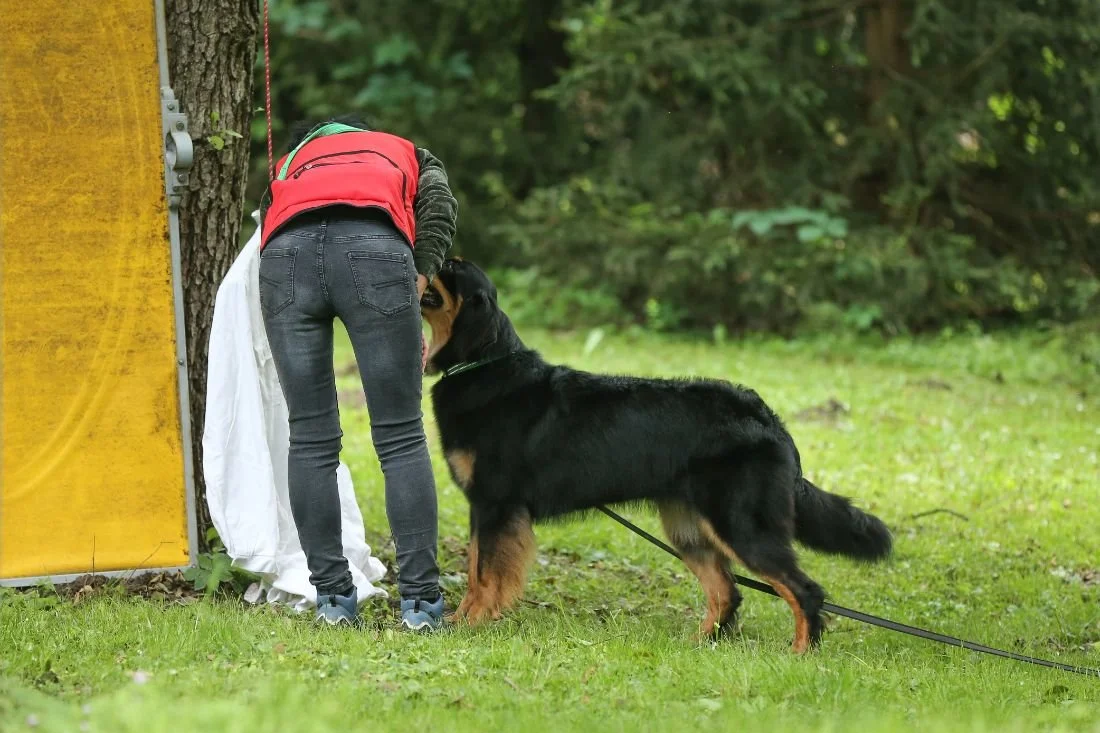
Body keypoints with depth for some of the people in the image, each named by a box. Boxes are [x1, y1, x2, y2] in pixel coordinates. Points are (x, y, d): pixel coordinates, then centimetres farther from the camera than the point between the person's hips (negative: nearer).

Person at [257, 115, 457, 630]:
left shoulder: (292, 163, 44)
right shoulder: (412, 157, 37)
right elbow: (439, 206, 14)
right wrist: (414, 295, 10)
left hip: (286, 253, 2)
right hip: (374, 248, -2)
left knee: (311, 438, 11)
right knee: (401, 437, 5)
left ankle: (333, 598, 14)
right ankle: (420, 600, 3)